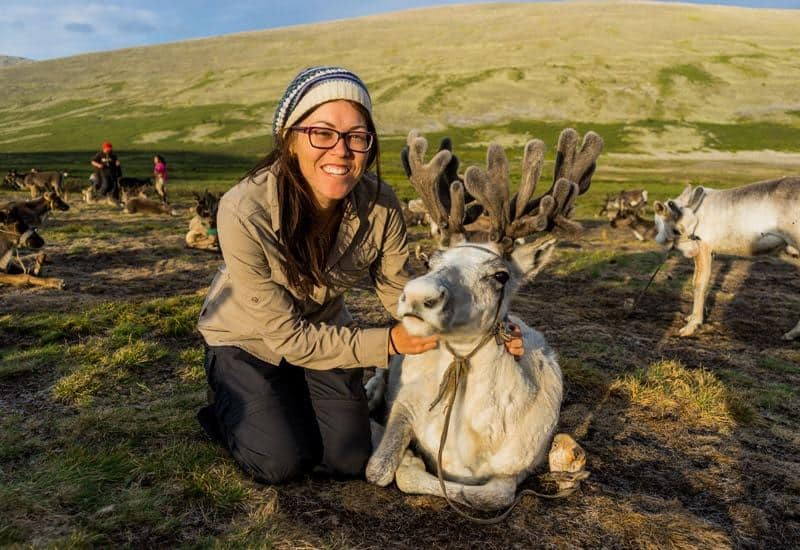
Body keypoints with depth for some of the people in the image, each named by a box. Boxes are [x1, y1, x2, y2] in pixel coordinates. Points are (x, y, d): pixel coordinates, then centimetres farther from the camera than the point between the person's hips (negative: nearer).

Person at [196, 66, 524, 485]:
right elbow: (287, 335, -27)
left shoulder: (380, 206, -26)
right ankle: (226, 402, 20)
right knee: (282, 464, -10)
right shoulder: (244, 212, -36)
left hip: (323, 329, 3)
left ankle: (295, 403, 29)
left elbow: (400, 290, -12)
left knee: (348, 460, -1)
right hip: (247, 338, -3)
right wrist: (388, 343, -31)